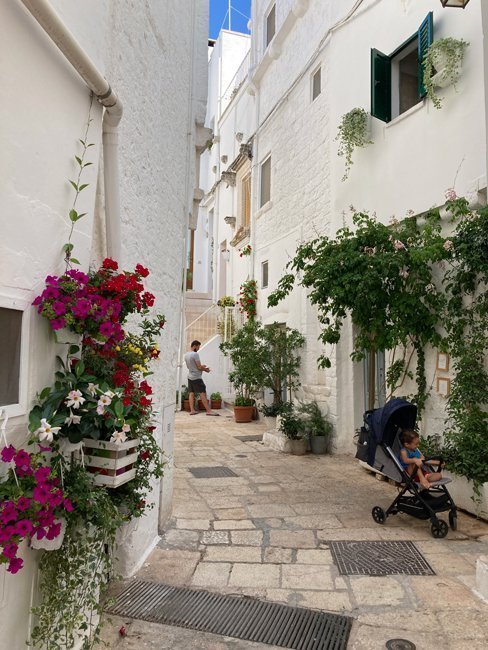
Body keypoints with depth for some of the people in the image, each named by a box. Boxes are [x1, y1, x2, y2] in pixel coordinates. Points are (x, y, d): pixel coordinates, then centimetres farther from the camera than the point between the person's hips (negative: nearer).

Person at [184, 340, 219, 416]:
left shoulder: (186, 355, 10)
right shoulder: (195, 354, -16)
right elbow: (199, 367, -17)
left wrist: (201, 366, 20)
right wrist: (206, 369, 2)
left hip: (190, 377, 8)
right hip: (196, 377, -8)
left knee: (191, 393, 8)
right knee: (203, 393, -8)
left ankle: (192, 410, 8)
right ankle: (208, 410, -9)